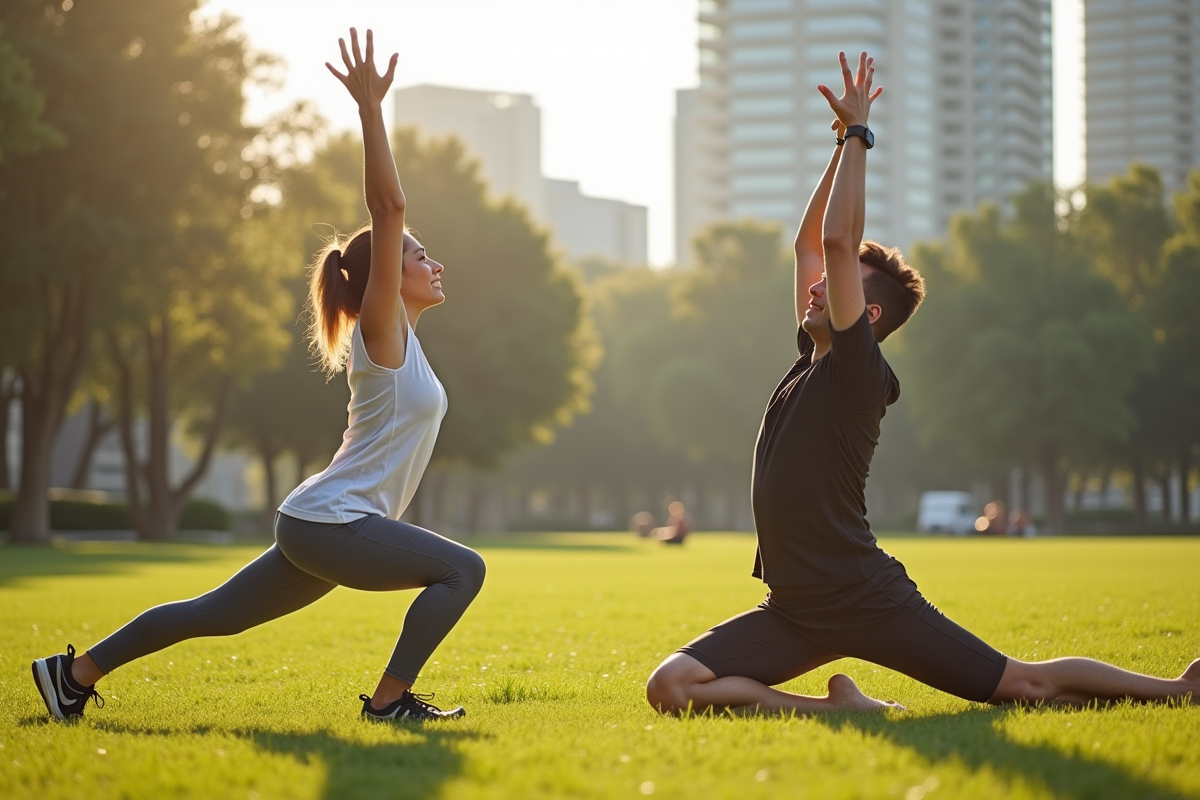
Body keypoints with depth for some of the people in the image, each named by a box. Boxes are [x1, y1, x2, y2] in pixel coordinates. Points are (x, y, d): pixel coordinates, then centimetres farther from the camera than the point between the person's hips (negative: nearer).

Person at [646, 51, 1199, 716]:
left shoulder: (858, 371, -9)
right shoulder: (812, 360, 12)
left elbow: (838, 241, -19)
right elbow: (810, 242, 21)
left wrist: (857, 135, -11)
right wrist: (845, 141, 17)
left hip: (869, 603, -7)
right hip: (795, 611, 7)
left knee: (1029, 686, -3)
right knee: (670, 687, -14)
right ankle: (841, 709, -7)